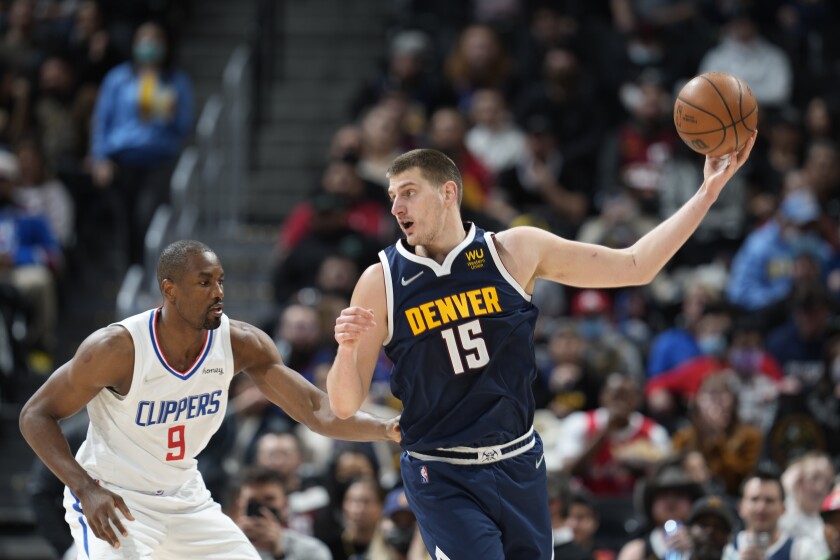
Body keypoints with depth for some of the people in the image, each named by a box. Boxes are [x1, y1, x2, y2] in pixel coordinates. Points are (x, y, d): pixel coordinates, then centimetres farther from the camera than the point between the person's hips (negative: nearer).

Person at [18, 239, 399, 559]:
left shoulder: (239, 343, -11)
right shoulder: (117, 348, -24)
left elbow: (317, 411, -10)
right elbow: (36, 416, -16)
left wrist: (388, 429, -27)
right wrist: (86, 490, -28)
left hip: (185, 498, 6)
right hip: (113, 501, -6)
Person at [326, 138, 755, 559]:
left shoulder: (515, 251, -2)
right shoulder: (381, 283, -6)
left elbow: (635, 267, 2)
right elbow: (344, 406, -4)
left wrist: (707, 192, -4)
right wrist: (346, 348, -26)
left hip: (519, 467, 3)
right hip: (442, 479, -3)